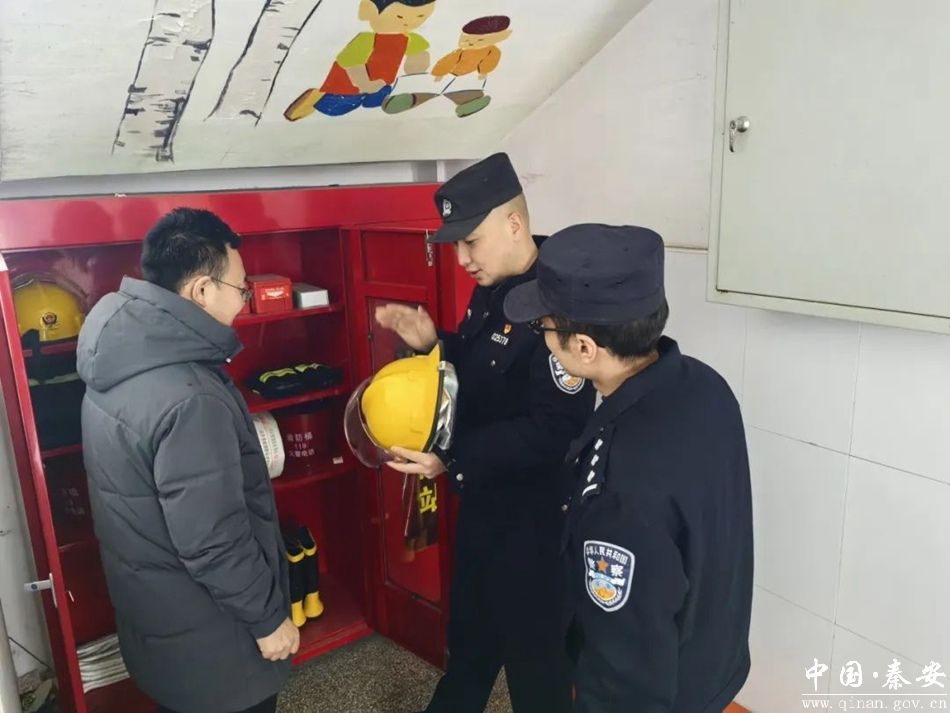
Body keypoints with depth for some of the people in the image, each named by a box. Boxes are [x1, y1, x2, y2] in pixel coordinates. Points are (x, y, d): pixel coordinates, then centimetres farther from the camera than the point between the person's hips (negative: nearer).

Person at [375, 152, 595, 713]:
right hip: (482, 496, 9)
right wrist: (432, 345, -4)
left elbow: (555, 430, -28)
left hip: (531, 511, -9)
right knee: (470, 628, 28)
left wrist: (453, 460, -30)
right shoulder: (491, 290, 3)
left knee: (531, 641, 13)